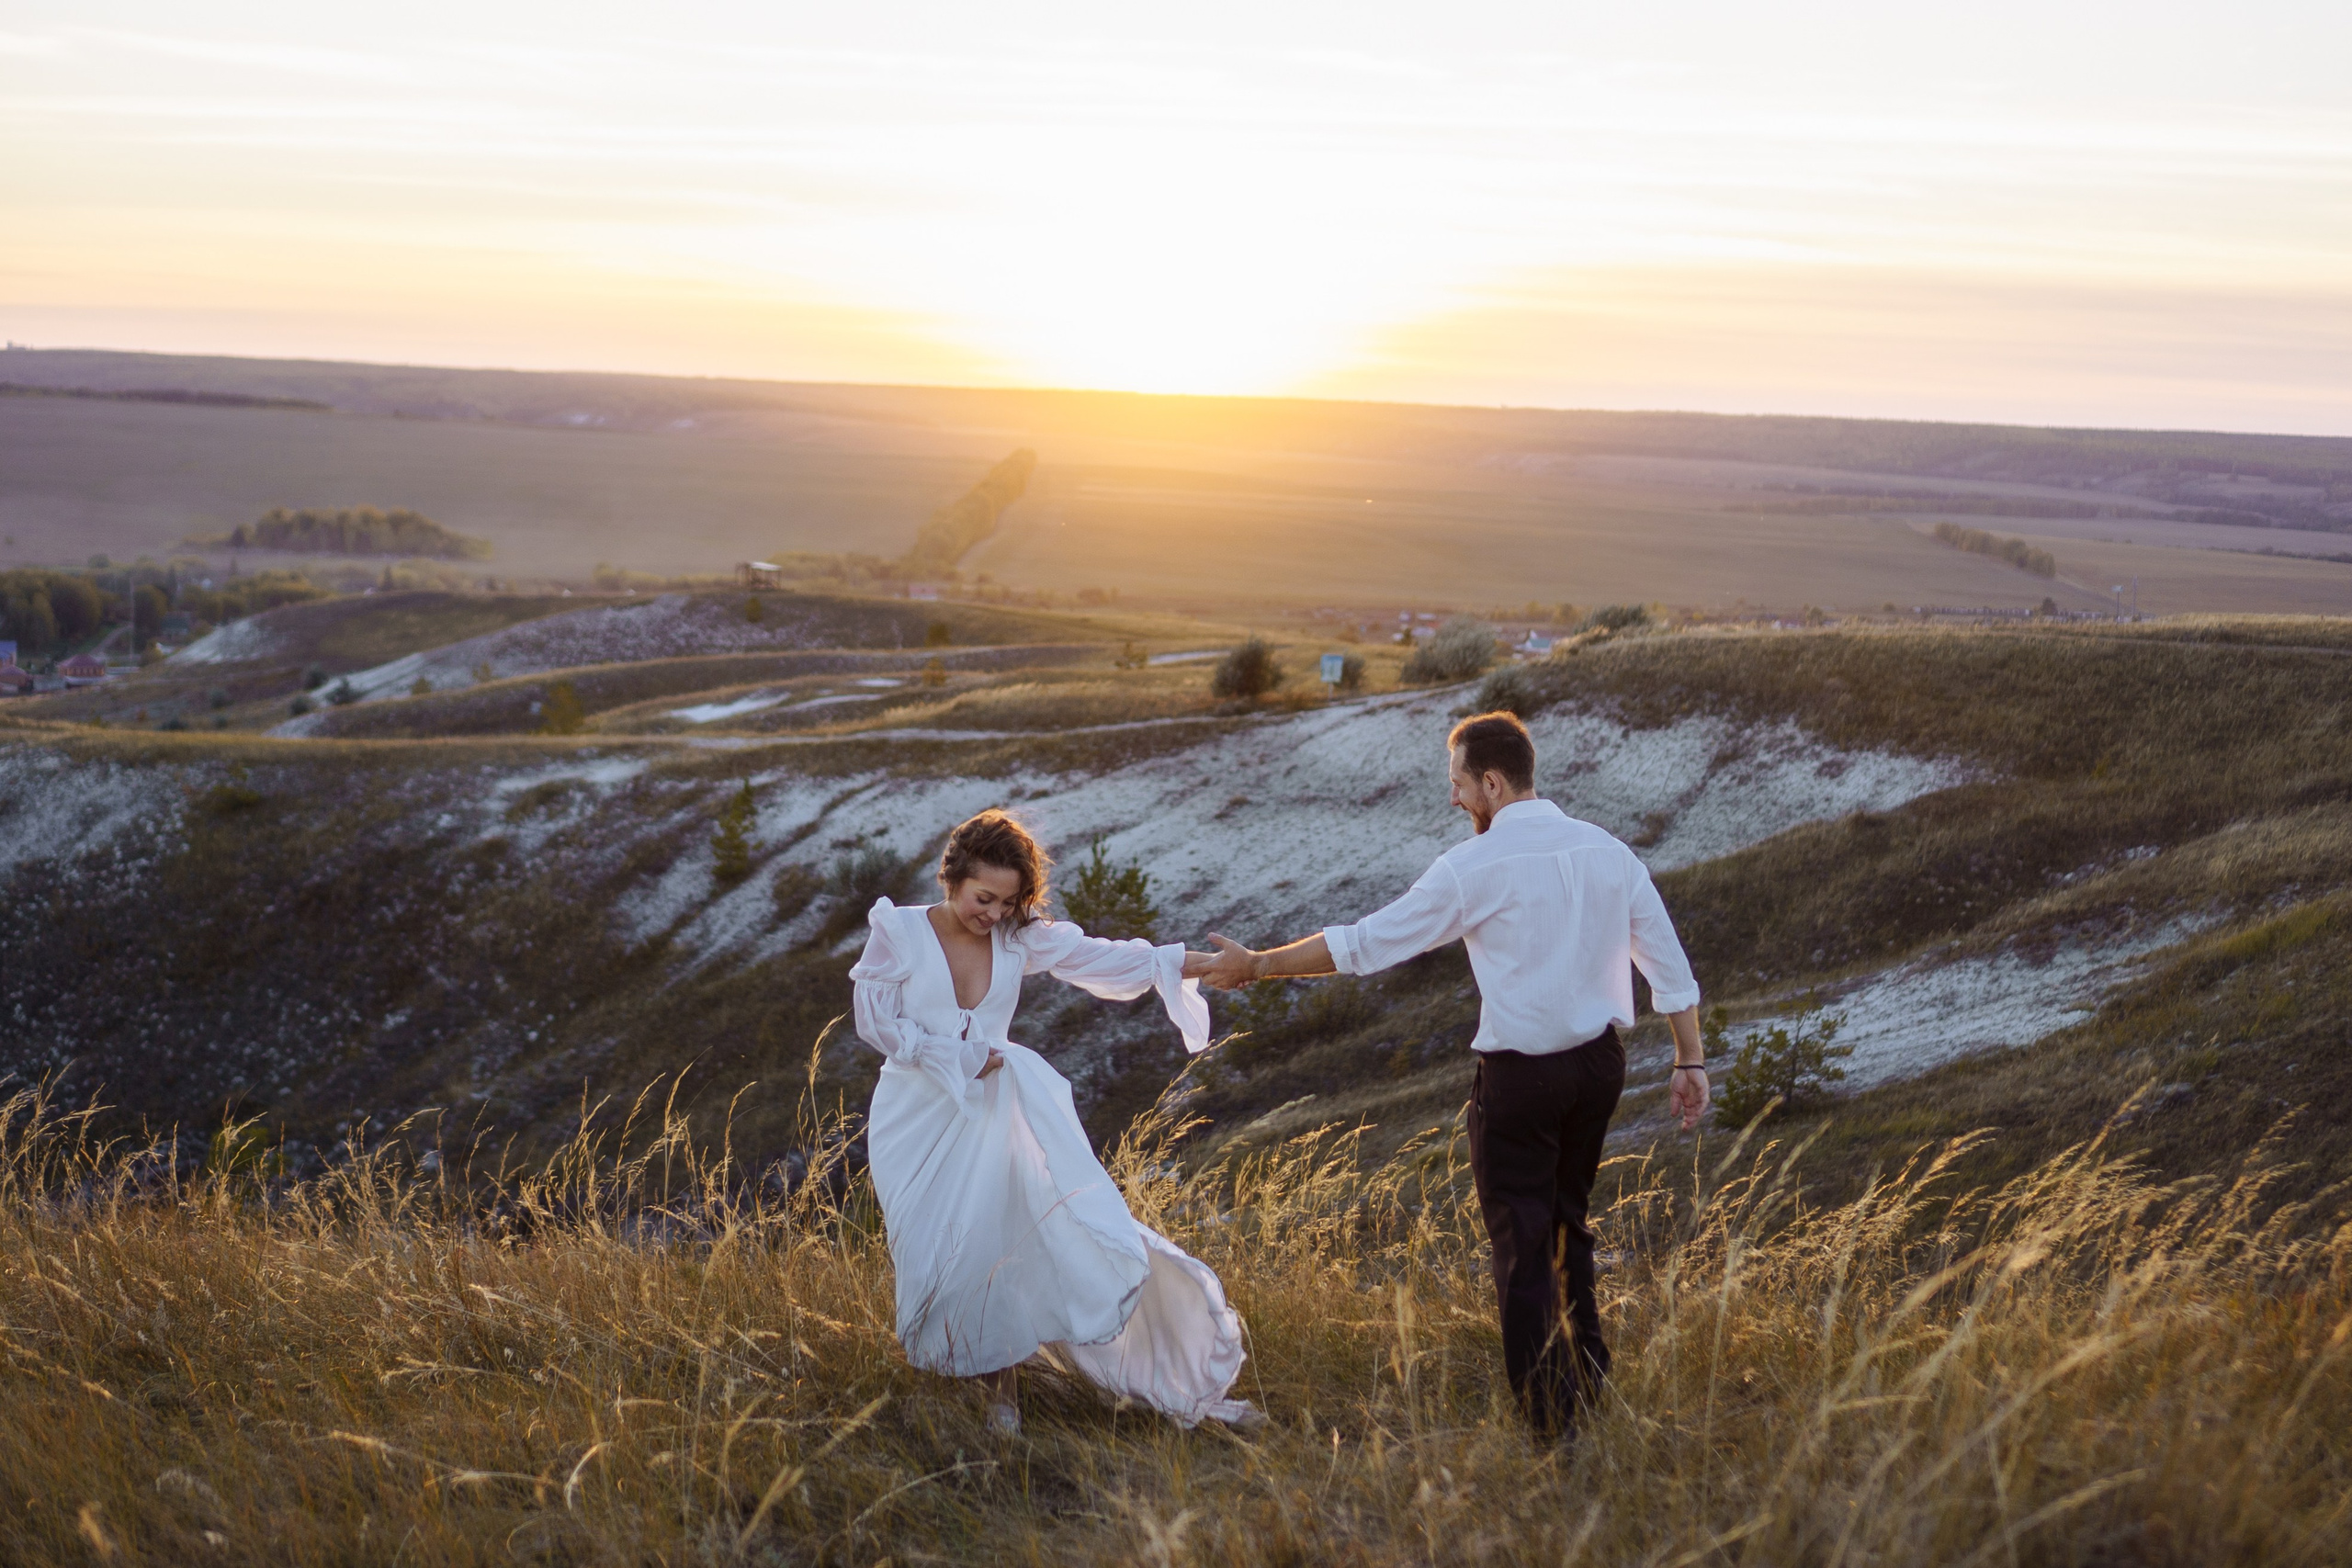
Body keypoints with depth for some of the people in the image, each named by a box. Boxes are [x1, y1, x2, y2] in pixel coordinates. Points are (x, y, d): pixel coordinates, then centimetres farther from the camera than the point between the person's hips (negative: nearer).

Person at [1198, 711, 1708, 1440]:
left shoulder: (1475, 867, -13)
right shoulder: (1609, 852, 2)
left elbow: (1363, 943, -11)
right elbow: (1669, 965, 4)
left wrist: (1254, 965, -2)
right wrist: (1690, 1061, 13)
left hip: (1520, 1074, -6)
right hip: (1600, 1061, 6)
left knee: (1522, 1247, 3)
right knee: (1567, 1223, 24)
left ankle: (1550, 1424, 5)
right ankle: (1589, 1378, 34)